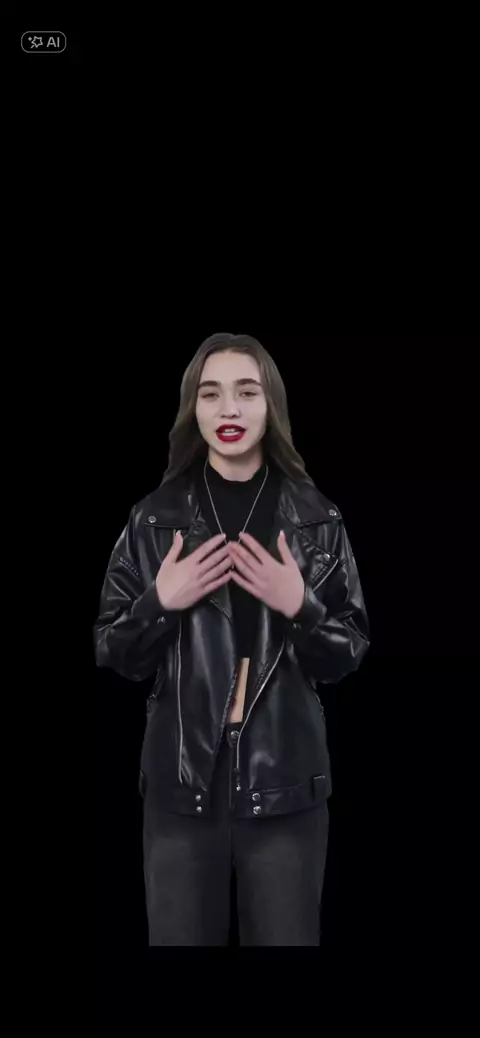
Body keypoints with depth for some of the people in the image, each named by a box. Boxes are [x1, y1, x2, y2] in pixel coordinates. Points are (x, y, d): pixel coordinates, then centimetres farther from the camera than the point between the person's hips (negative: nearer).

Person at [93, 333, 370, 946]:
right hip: (182, 785, 0)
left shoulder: (316, 519, 1)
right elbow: (112, 655, 4)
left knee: (286, 937, 9)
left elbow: (349, 655, 3)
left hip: (285, 787, 0)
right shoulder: (157, 517, 1)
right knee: (181, 937, 10)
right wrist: (161, 604, -14)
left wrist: (300, 608, -15)